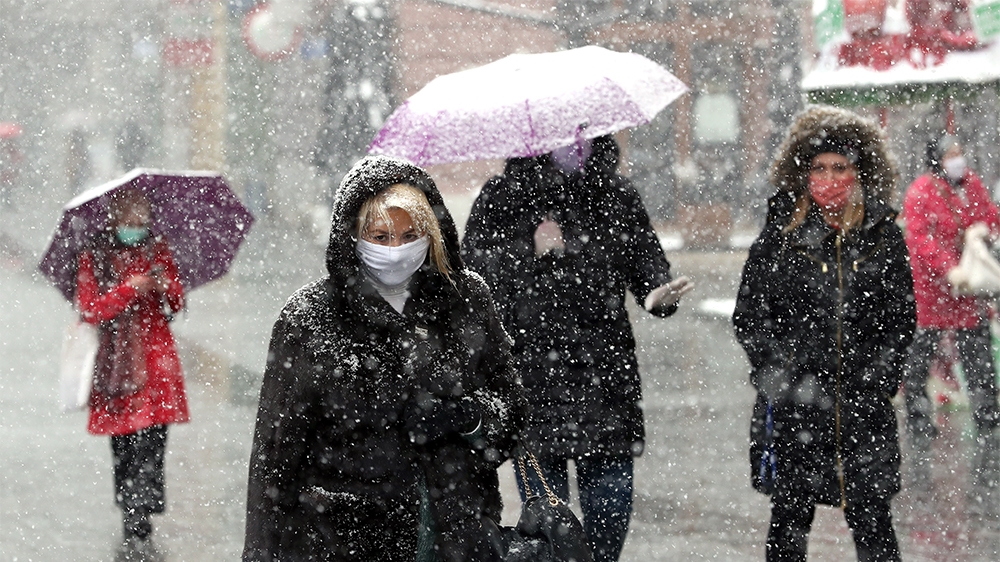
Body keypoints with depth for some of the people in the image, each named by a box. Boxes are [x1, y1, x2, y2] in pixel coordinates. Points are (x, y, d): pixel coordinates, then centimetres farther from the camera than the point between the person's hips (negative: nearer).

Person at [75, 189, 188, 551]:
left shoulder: (157, 250, 11)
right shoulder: (93, 256, 3)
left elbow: (177, 303, 13)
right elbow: (89, 309, -5)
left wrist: (167, 286, -9)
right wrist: (130, 289, -15)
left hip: (155, 358, 1)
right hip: (116, 362, -1)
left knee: (150, 442, -11)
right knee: (123, 449, 2)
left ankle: (137, 523, -11)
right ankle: (135, 526, 13)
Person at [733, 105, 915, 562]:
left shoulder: (884, 237, 6)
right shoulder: (780, 236, 3)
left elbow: (902, 317, 10)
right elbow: (748, 317, 4)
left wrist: (880, 379, -1)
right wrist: (779, 378, -6)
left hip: (865, 404, 0)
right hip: (793, 406, 0)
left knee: (870, 517, -3)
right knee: (790, 517, 7)